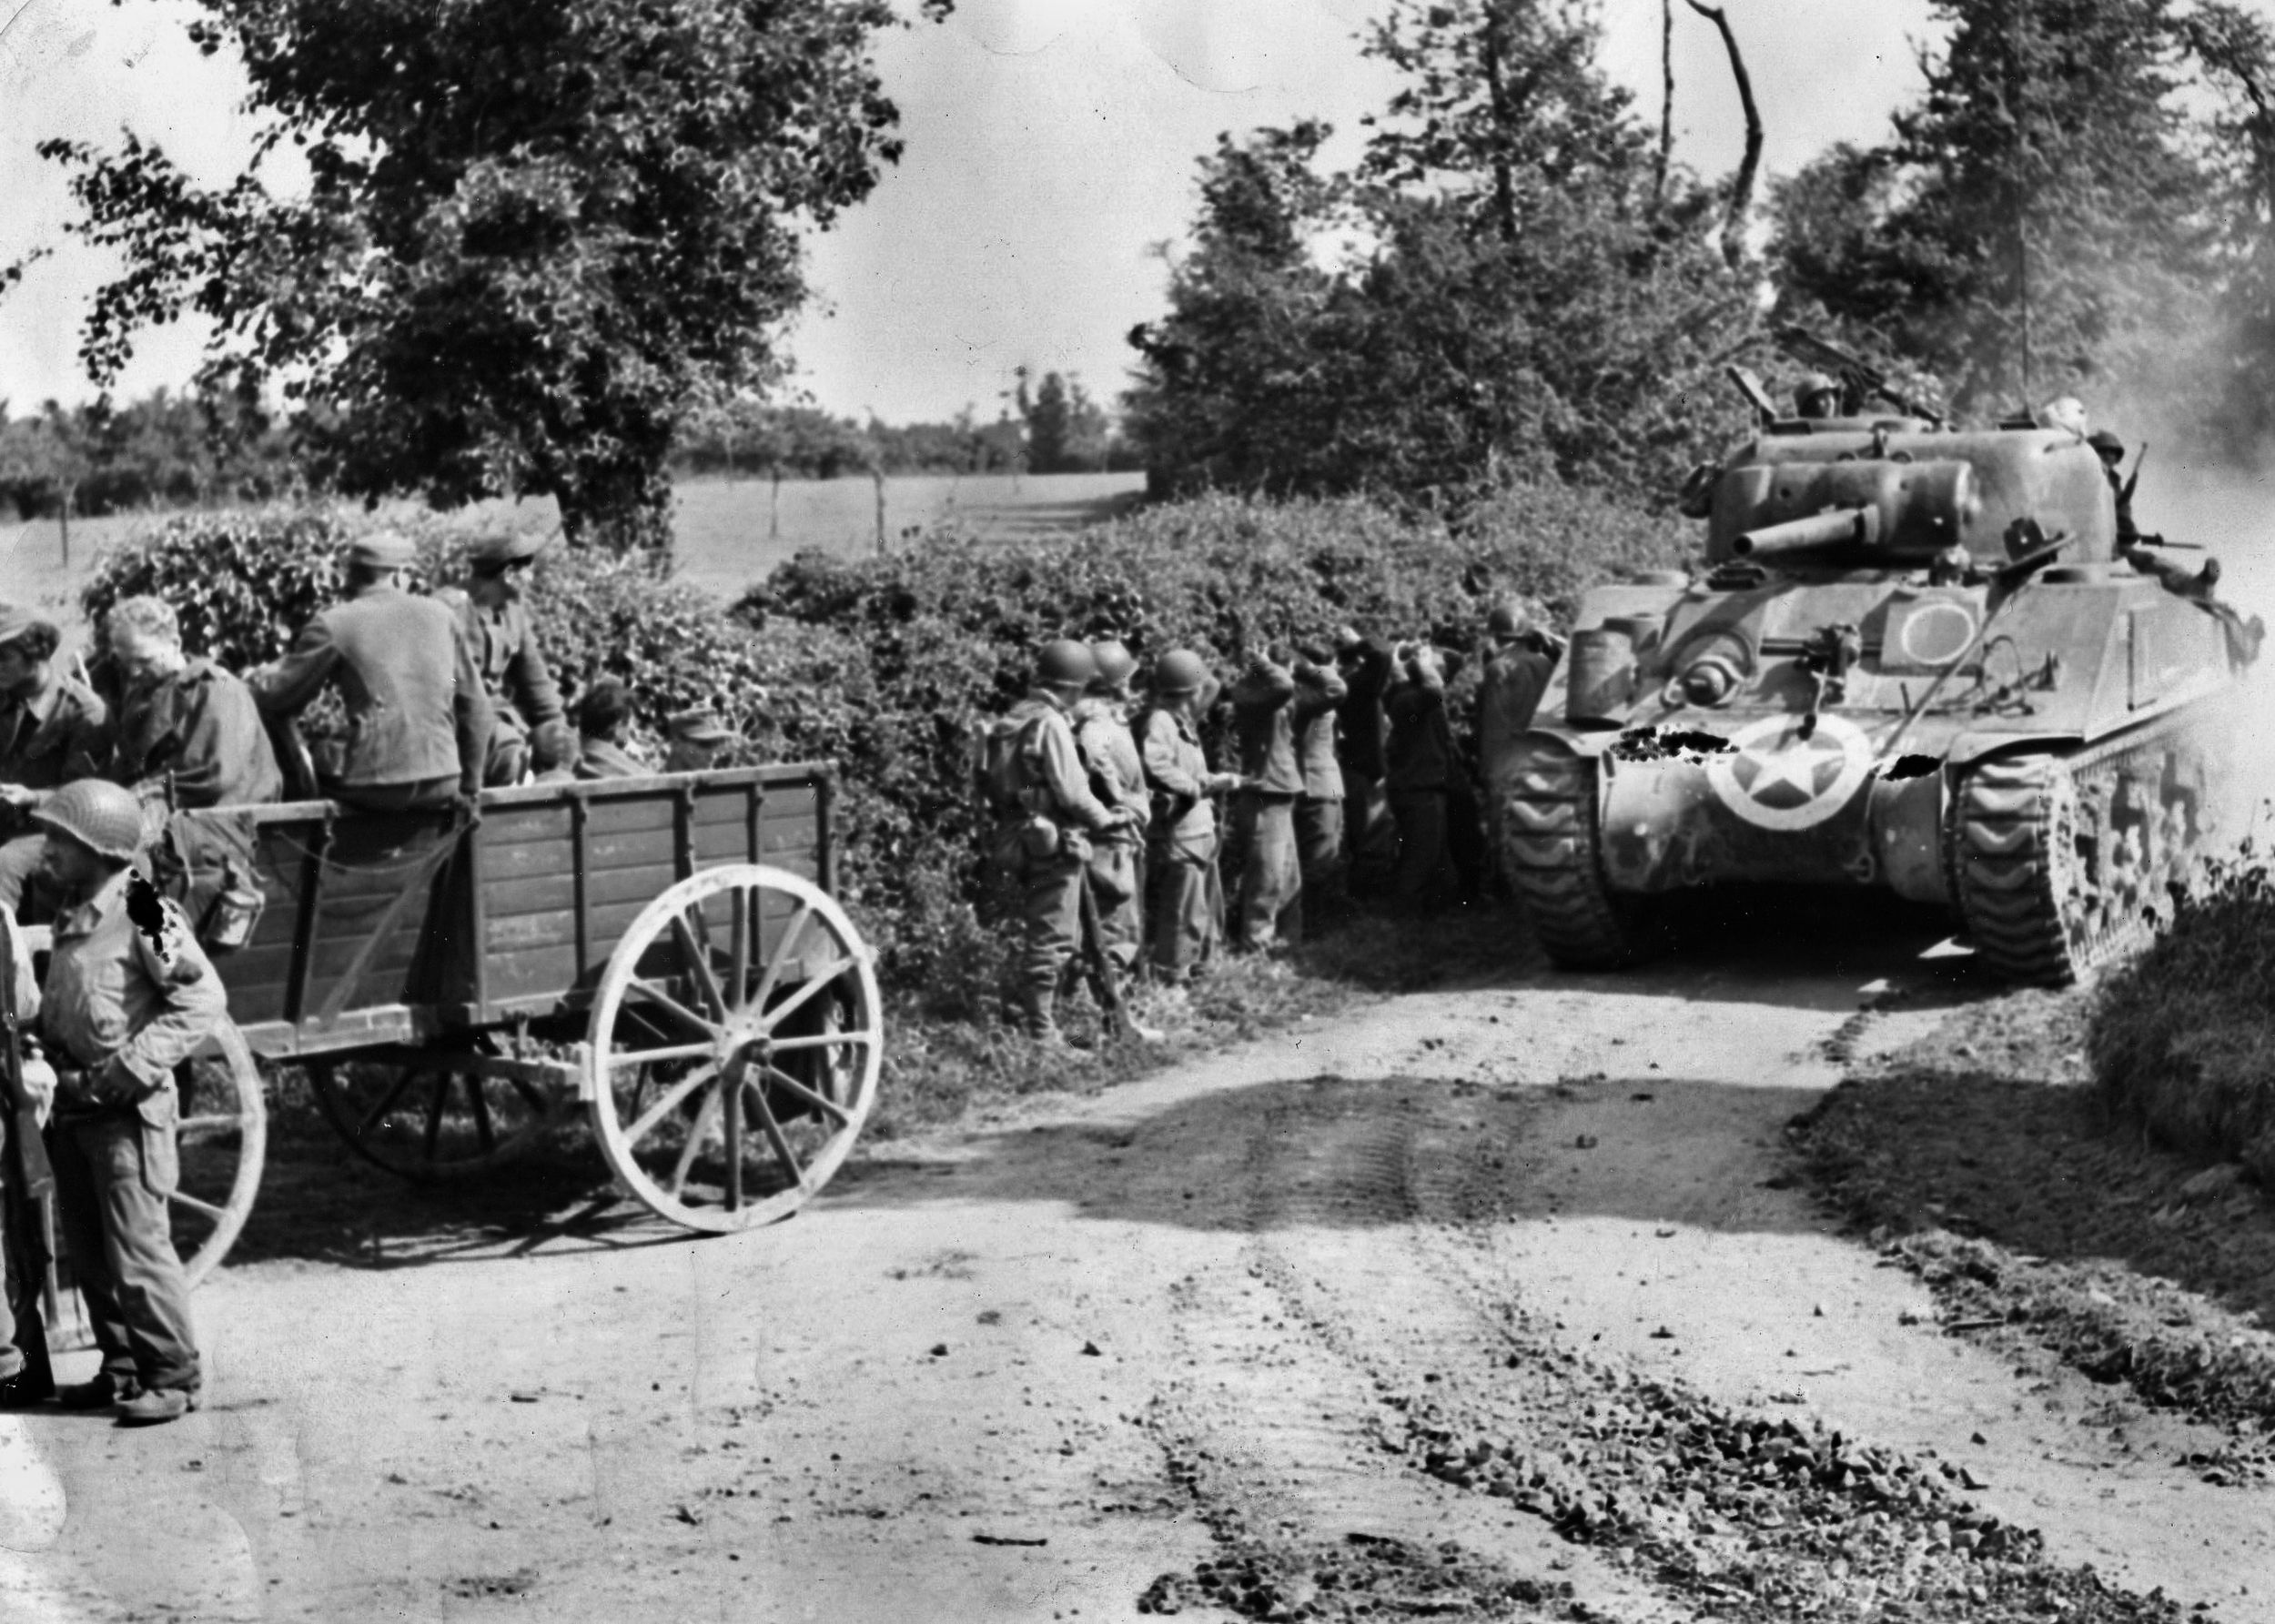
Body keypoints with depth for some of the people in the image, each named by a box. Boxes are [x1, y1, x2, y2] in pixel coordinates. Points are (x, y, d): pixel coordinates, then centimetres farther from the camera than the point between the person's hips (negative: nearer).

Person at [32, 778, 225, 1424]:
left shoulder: (143, 914, -13)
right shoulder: (70, 918, 12)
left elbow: (203, 1000, -17)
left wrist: (132, 1067, -20)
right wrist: (40, 1038, 5)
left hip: (128, 1109, -8)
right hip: (73, 1105, 8)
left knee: (137, 1249, -5)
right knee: (89, 1252, 13)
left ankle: (173, 1376, 5)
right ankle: (120, 1366, 24)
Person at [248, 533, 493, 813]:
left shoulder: (334, 624, 0)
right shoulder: (440, 615, 11)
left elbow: (279, 699, 6)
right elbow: (475, 703, 14)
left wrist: (255, 681, 30)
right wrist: (470, 786, 22)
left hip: (376, 789, -4)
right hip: (442, 786, 4)